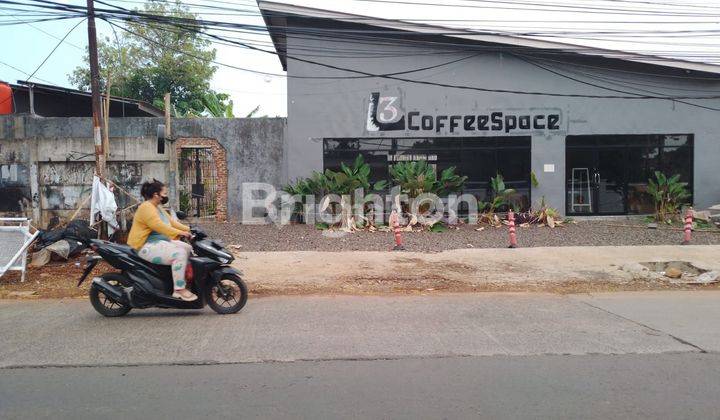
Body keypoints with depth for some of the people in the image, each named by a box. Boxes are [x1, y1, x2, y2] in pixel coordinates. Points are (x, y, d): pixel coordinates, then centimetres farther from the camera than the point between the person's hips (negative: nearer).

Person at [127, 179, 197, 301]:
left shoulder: (158, 208, 17)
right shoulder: (146, 208, -15)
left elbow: (171, 222, 17)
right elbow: (159, 226, -27)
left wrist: (188, 229, 4)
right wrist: (180, 233, -32)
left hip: (161, 242, 11)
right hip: (147, 247, -11)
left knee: (188, 249, 6)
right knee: (179, 254, -27)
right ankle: (179, 290, -23)